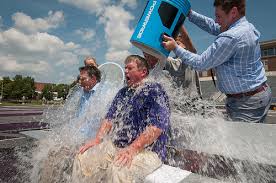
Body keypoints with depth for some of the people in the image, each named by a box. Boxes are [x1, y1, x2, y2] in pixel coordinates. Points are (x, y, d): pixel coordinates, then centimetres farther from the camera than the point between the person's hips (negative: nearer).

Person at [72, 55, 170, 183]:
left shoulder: (154, 90, -7)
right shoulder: (123, 92, 16)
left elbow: (157, 125, -19)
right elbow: (110, 117, 13)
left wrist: (132, 149, -24)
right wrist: (97, 140, -2)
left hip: (147, 150, -6)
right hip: (115, 146, 7)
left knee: (118, 170, -32)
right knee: (83, 158, -9)